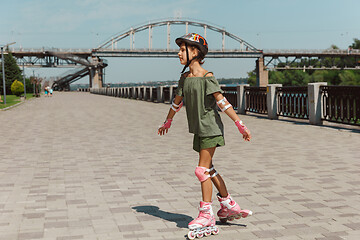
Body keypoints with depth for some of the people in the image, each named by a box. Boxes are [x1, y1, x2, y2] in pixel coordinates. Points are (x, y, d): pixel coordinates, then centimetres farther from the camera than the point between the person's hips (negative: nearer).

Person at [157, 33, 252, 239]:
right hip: (199, 130, 8)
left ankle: (206, 215, 2)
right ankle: (229, 205, 27)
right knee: (209, 170, 13)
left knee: (203, 170, -7)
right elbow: (177, 102, 22)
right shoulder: (185, 78, 9)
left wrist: (240, 125, -22)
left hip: (210, 128, -8)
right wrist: (167, 122, 33)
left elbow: (223, 102, -18)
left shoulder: (207, 77, -13)